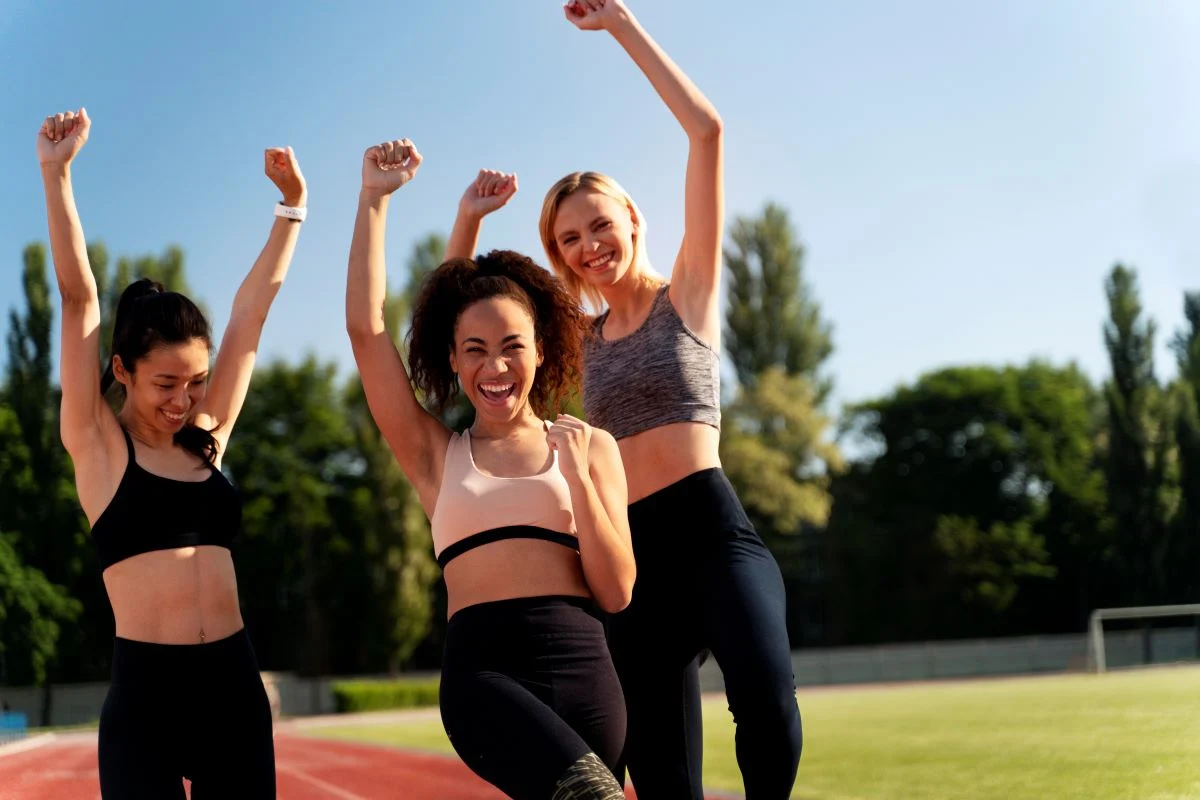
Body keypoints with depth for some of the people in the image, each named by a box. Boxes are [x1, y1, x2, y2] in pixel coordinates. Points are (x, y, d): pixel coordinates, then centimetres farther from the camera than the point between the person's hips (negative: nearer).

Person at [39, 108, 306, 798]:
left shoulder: (208, 437, 11)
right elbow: (80, 297, -6)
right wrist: (57, 173, -10)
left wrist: (293, 204, 19)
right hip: (145, 691, -4)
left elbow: (254, 305, 15)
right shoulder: (99, 445, 1)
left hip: (235, 686, 5)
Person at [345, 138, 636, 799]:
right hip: (482, 669, -2)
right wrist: (375, 199, 7)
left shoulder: (589, 446, 15)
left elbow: (616, 592, 6)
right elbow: (364, 327, 8)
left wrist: (578, 480, -7)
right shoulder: (437, 456, 16)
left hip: (580, 665, 2)